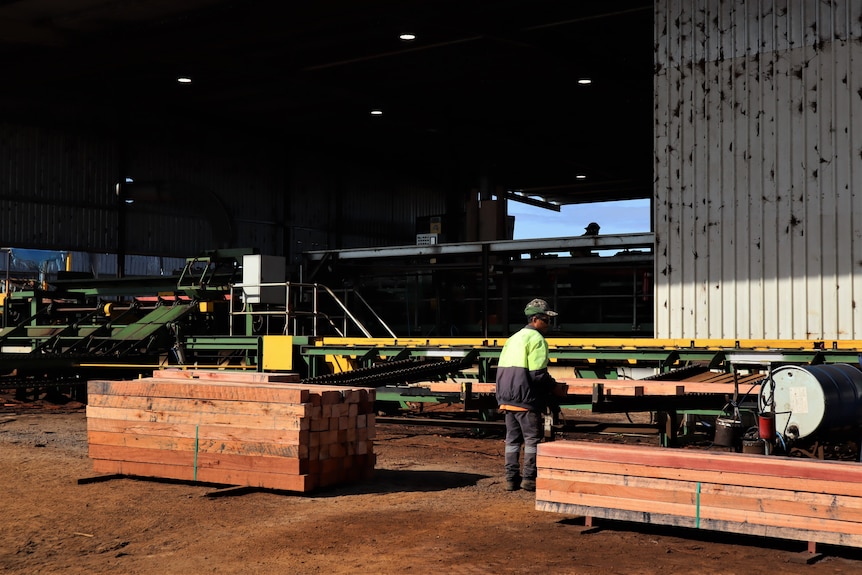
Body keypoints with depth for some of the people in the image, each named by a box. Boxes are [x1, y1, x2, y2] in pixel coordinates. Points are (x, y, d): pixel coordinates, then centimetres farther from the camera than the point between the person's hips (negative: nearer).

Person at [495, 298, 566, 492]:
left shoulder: (513, 338, 17)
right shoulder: (537, 339, -10)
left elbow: (501, 369, 17)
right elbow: (538, 374, -17)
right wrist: (554, 387, -2)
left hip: (507, 398, 8)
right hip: (526, 399, -8)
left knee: (513, 438, 12)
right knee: (533, 438, 2)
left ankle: (511, 478, 14)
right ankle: (529, 478, 3)